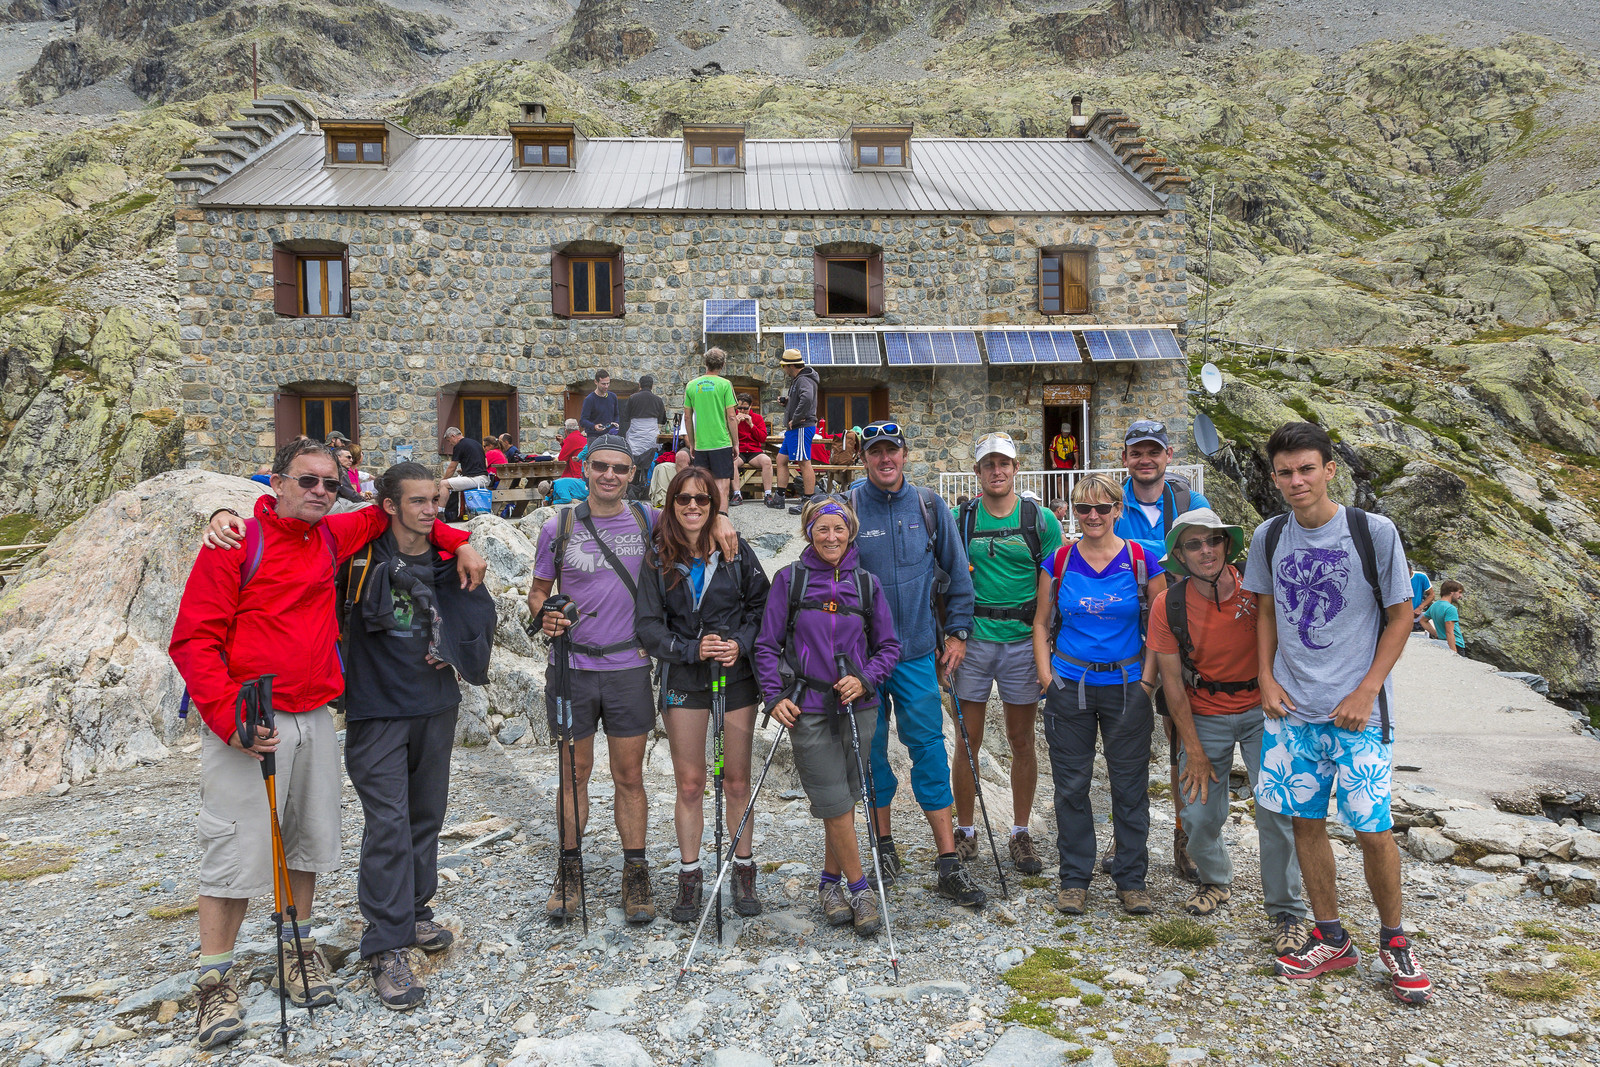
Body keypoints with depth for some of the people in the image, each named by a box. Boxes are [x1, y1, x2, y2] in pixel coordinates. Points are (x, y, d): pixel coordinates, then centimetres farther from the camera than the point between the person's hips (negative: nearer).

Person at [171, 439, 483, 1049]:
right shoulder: (235, 545, -8)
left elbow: (383, 516, 27)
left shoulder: (333, 537, 8)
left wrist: (458, 543, 16)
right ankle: (217, 980, 14)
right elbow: (193, 640, -9)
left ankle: (297, 950, 30)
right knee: (236, 853, -1)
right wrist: (228, 716, -18)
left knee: (308, 842, 13)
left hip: (314, 719, 6)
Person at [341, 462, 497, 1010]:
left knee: (427, 816, 15)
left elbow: (481, 613, 14)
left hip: (436, 707, 5)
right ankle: (386, 950, -1)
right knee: (388, 825, -8)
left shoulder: (449, 561, 3)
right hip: (377, 709, -5)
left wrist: (452, 648, -1)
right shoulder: (363, 556, -9)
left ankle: (414, 913, 33)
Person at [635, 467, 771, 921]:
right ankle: (690, 876, 21)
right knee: (689, 783, 7)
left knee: (737, 781, 8)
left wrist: (740, 643, -14)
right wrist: (691, 649, -18)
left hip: (737, 677, 0)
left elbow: (762, 606, 3)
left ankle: (743, 871, 24)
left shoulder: (736, 551, -1)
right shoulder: (658, 559, -2)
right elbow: (647, 624, -5)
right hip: (683, 680, 0)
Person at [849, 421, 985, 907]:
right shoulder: (846, 509, -2)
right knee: (872, 747, 9)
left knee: (929, 748, -1)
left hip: (917, 651, 1)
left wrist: (957, 631, 7)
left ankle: (950, 865, 4)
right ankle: (884, 842, 27)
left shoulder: (929, 506, 3)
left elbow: (957, 572, 11)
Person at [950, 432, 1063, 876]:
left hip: (1023, 640, 0)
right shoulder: (959, 519, 3)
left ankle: (1021, 832, 22)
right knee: (968, 739, 5)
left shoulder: (1041, 520, 2)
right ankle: (964, 830, 19)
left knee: (1022, 742, 9)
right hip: (972, 638, 0)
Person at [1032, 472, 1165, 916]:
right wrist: (1046, 678, -1)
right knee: (1071, 784, 6)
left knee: (1130, 784, 6)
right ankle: (1074, 879, 20)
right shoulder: (1059, 562, 2)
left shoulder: (1142, 561, -1)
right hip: (1069, 687, 1)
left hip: (1126, 686, -1)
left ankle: (1132, 880, 21)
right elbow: (1042, 623, 8)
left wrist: (1147, 678, -5)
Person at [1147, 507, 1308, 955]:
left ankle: (1287, 910, 11)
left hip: (1261, 709, -1)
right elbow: (1173, 682, -5)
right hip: (1204, 716, 1)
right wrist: (1194, 751, -5)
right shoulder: (1168, 605, -11)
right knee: (1199, 814, 0)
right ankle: (1216, 880, 32)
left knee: (1277, 809, -10)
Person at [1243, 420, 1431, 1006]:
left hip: (1358, 712, -3)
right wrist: (1267, 679, 1)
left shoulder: (1374, 532, -8)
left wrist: (1365, 692, -10)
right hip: (1291, 708, 4)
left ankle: (1394, 941, 22)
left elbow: (1399, 618, -2)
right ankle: (1332, 940, 25)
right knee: (1305, 821, 8)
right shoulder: (1269, 537, 3)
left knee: (1373, 830, -2)